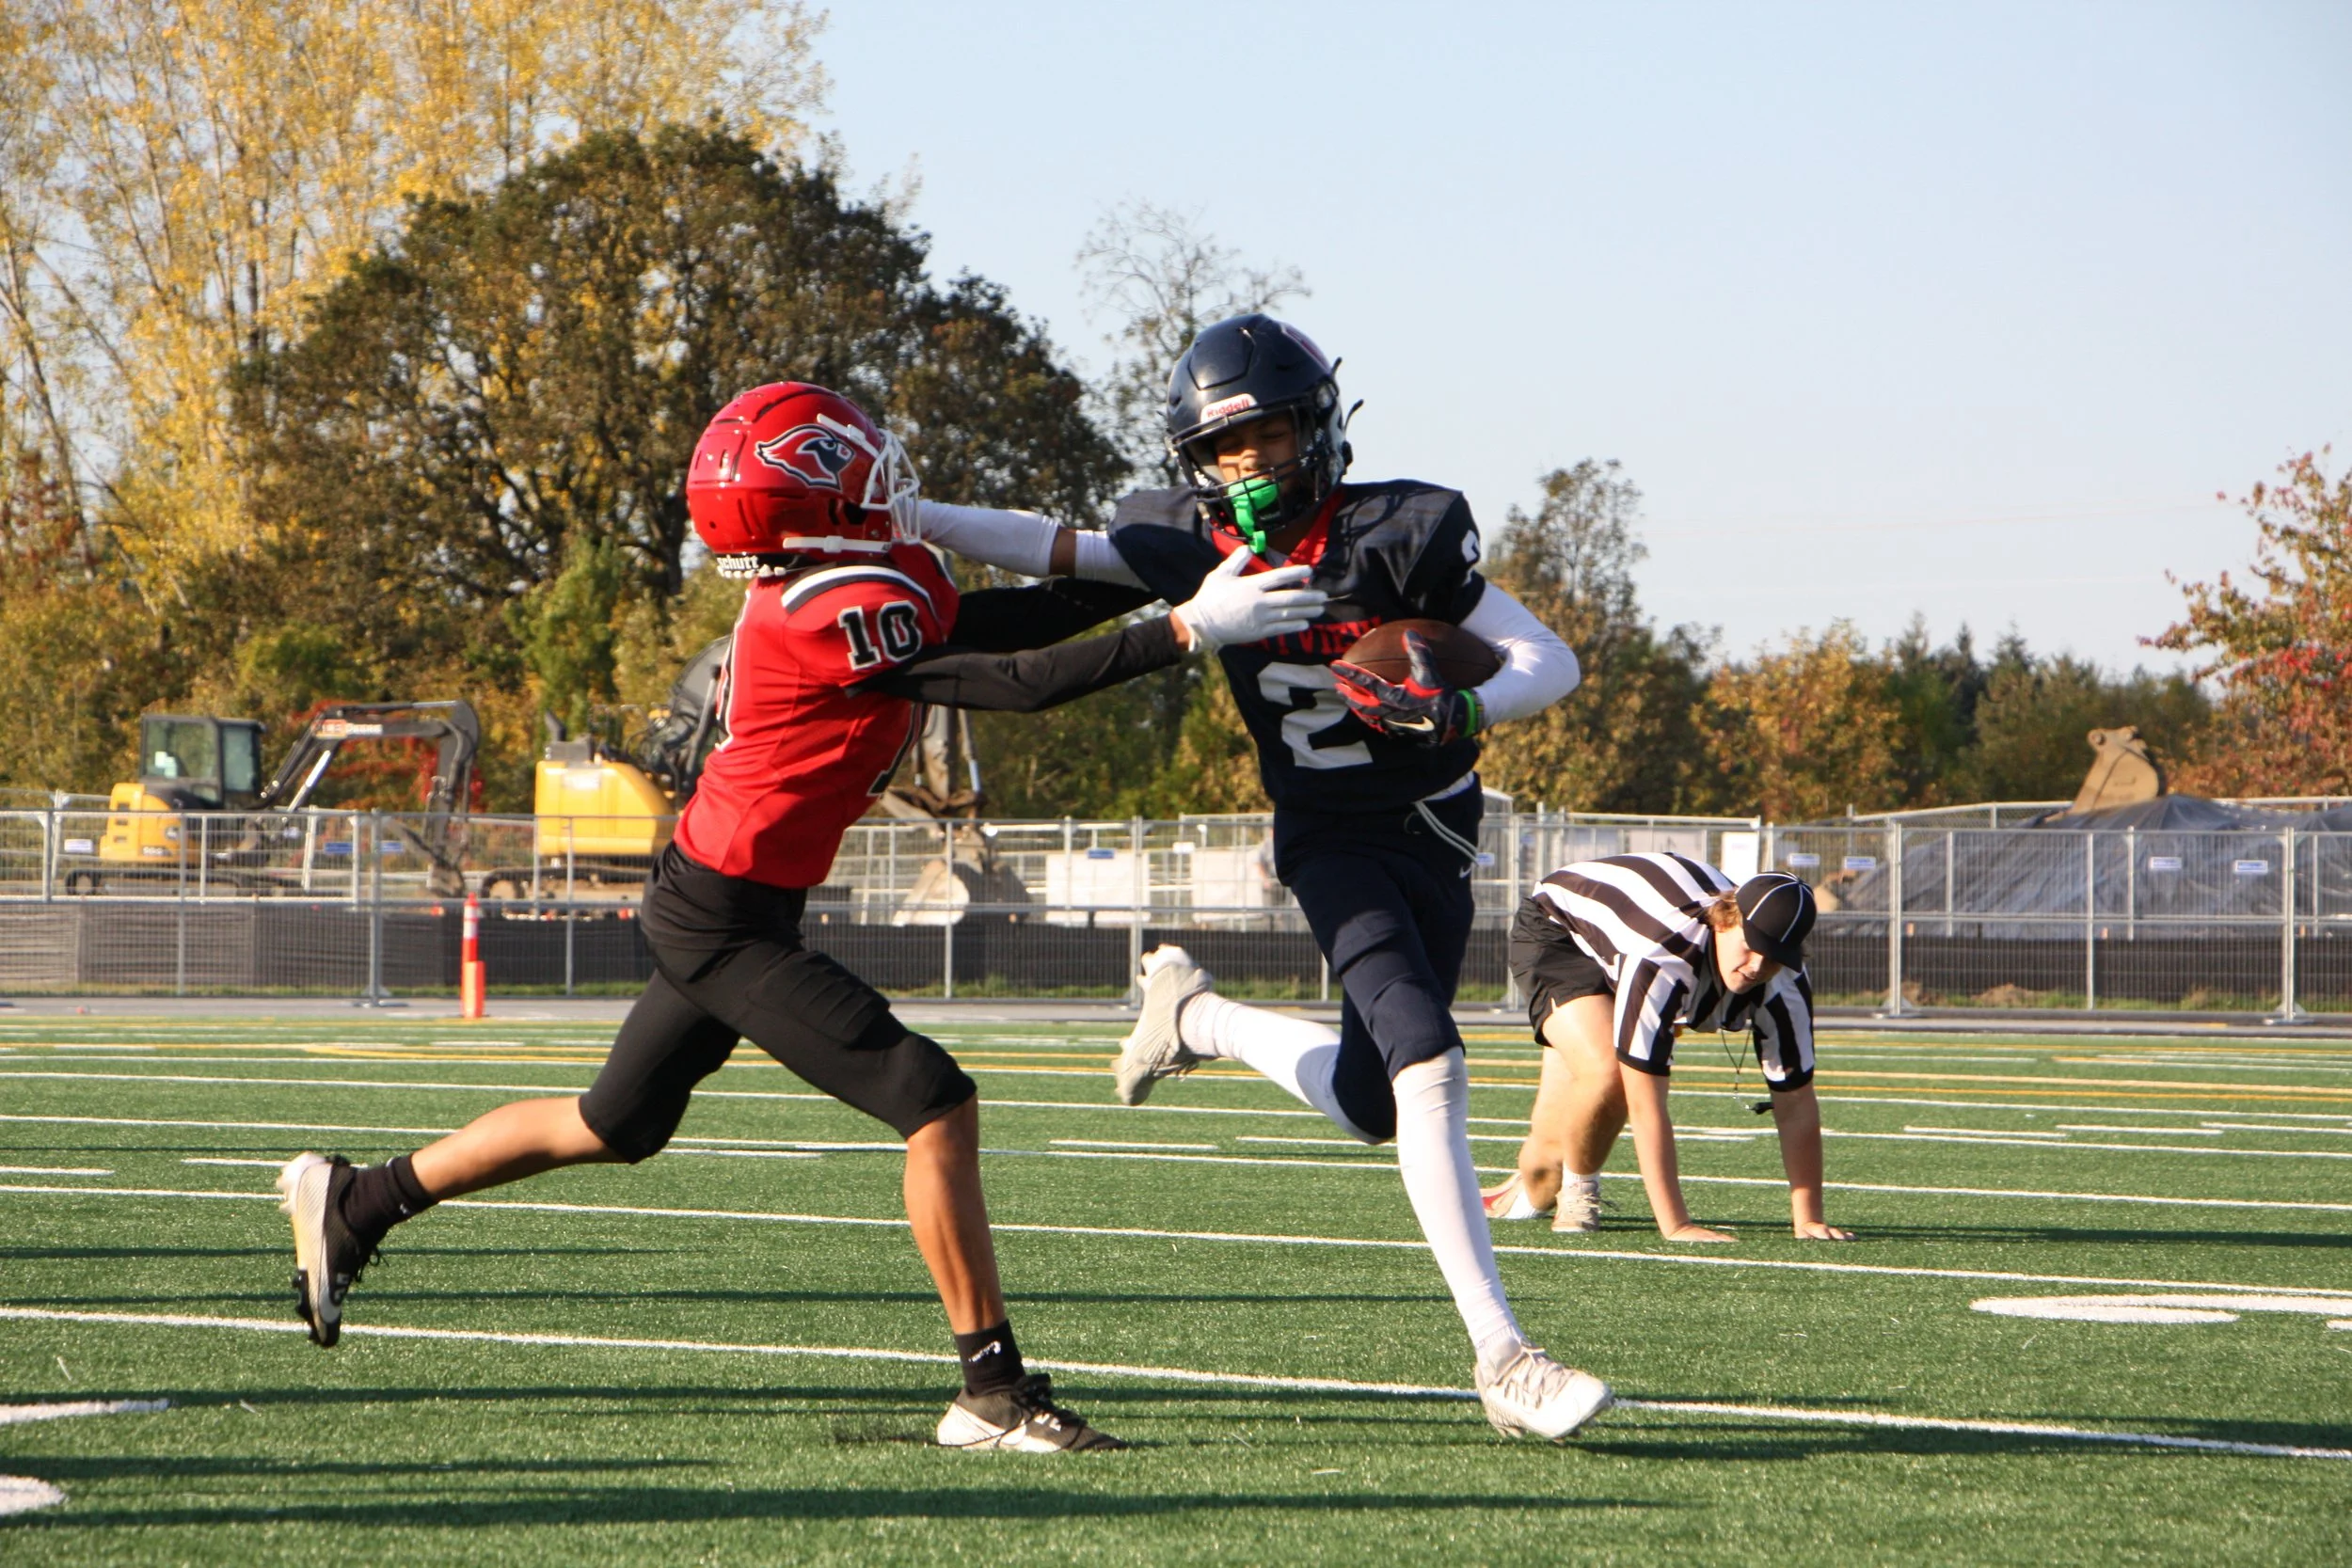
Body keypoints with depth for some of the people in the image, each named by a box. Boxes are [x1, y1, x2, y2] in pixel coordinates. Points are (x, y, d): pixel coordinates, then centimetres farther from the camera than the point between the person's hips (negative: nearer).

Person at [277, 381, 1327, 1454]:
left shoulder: (891, 579, 3)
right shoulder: (843, 614, -24)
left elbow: (1011, 622, 6)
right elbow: (1017, 682, -24)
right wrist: (1187, 630, -23)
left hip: (709, 908, 10)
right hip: (724, 923, -10)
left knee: (617, 1127, 23)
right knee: (935, 1106, -11)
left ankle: (353, 1202, 35)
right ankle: (992, 1393, -7)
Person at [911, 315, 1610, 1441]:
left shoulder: (1399, 533, -13)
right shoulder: (1198, 546, -6)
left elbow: (1551, 662, -11)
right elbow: (1049, 549, 9)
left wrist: (1460, 710, -30)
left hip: (1434, 840, 1)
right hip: (1329, 843, -1)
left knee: (1369, 1106, 6)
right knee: (1427, 1066, -22)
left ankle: (1200, 1020, 34)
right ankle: (1502, 1359, -24)